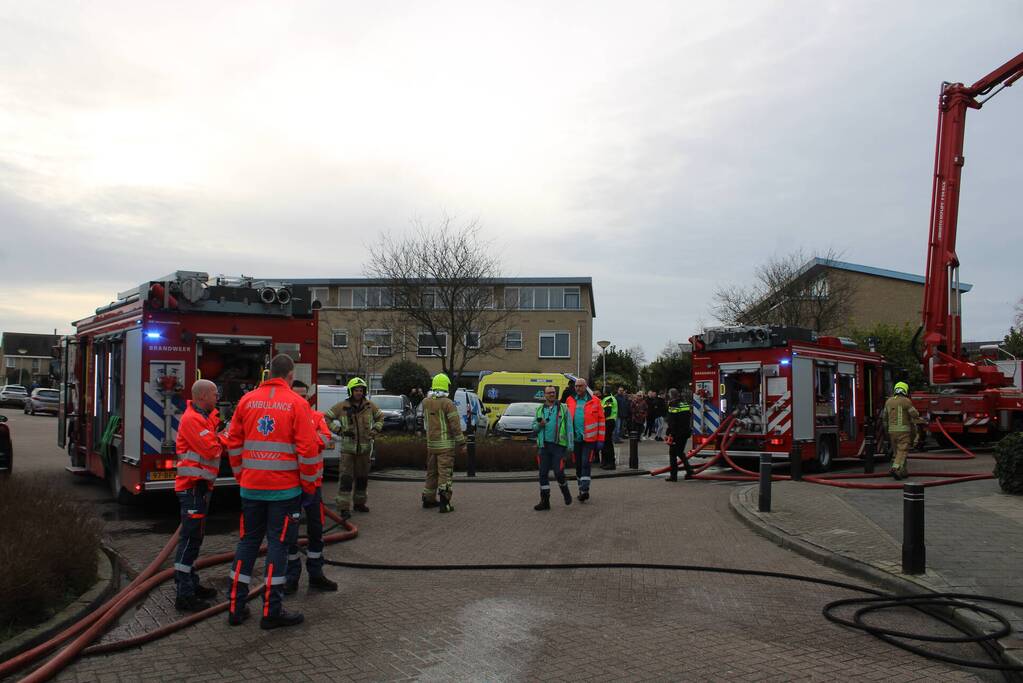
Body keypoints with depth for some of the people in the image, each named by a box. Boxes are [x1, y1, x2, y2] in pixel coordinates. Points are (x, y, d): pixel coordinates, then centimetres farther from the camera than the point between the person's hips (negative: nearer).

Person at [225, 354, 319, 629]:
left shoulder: (247, 400, 4)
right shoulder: (297, 403, -8)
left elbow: (234, 443, 8)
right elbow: (307, 449, -11)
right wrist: (309, 486, -1)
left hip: (251, 486, 4)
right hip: (284, 488, -4)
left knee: (247, 542, 14)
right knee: (278, 544, 3)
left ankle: (236, 607, 19)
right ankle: (271, 611, 6)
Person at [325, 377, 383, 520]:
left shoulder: (370, 406, 2)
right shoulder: (342, 406, -7)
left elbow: (380, 417, 18)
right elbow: (326, 417, -2)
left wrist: (376, 429, 2)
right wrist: (339, 430, -12)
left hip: (365, 448, 4)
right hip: (348, 448, -4)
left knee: (362, 477, 13)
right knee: (346, 477, -8)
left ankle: (359, 503, 28)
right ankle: (344, 507, -7)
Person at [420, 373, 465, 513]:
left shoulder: (426, 402, 5)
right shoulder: (448, 403, -13)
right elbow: (455, 425, -14)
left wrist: (430, 394, 23)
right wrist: (462, 443, -7)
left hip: (431, 443, 6)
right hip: (445, 444, -6)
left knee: (431, 472, 17)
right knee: (445, 472, -5)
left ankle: (428, 499, 25)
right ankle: (444, 503, -8)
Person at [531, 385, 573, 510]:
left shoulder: (563, 408, 5)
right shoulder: (539, 409, 13)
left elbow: (568, 427, 2)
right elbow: (534, 427, 15)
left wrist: (570, 444, -5)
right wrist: (539, 425, -8)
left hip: (559, 445, -3)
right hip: (544, 445, 4)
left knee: (558, 472, -9)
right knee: (543, 473, 2)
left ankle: (565, 491, 20)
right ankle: (545, 501, 10)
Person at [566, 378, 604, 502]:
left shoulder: (594, 401, -3)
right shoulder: (570, 401, 6)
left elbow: (601, 420, -3)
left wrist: (600, 440, -6)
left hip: (589, 439, -4)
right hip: (575, 439, 4)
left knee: (585, 464, -11)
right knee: (578, 465, 11)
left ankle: (584, 490, -9)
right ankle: (582, 490, 22)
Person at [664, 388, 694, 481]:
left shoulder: (673, 407, -15)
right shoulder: (686, 405, 8)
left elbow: (671, 424, -20)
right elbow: (690, 419, 14)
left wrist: (669, 434, -17)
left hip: (676, 434, -7)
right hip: (686, 433, 7)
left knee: (673, 454, 3)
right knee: (680, 452, 22)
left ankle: (674, 475, 3)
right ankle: (689, 470, 10)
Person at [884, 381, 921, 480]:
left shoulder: (888, 401, 8)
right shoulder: (906, 401, -10)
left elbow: (885, 417, 16)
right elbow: (915, 415, -8)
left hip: (892, 430, 5)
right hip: (904, 430, -5)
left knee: (898, 452, 16)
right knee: (902, 451, -7)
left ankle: (903, 471, 21)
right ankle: (895, 468, -25)